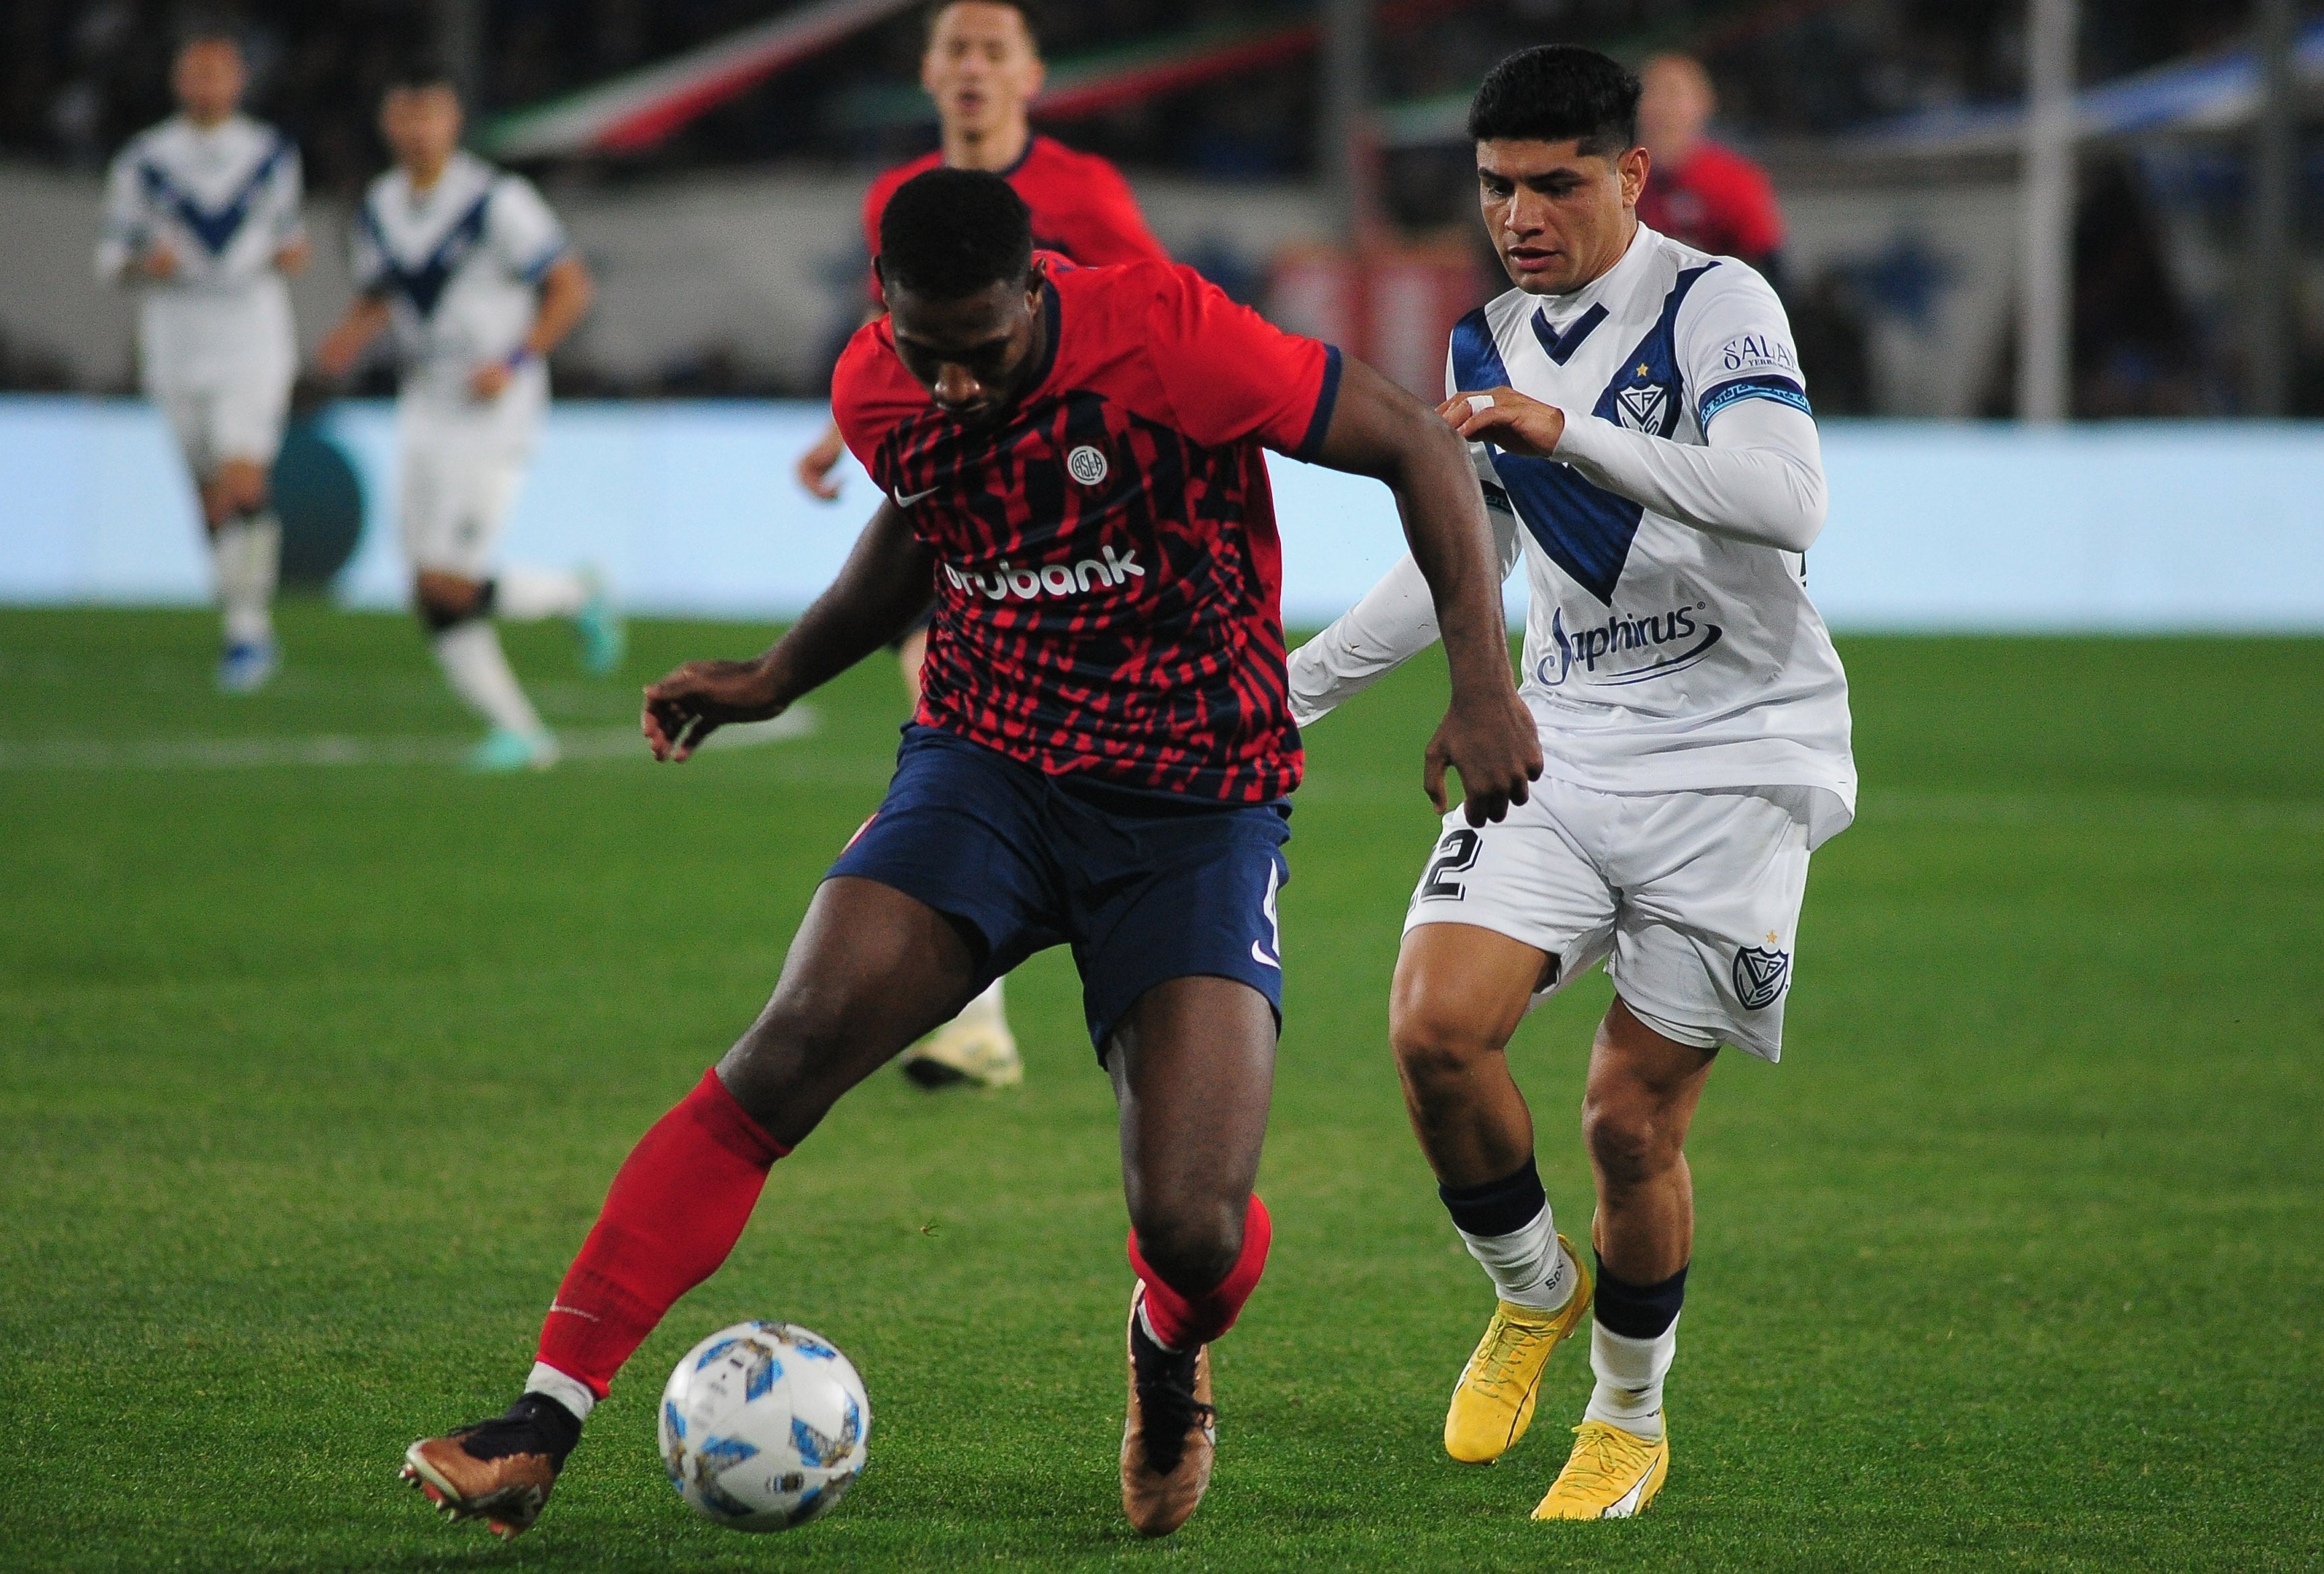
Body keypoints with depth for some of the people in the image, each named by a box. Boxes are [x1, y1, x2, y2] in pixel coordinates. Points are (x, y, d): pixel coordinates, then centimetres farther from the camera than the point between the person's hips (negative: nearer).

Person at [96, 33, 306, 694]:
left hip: (255, 341, -1)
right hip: (176, 343, 1)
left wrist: (293, 251, -4)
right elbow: (113, 254, 4)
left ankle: (247, 630, -10)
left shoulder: (272, 156, 4)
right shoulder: (144, 162, 0)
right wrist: (145, 263, -17)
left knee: (243, 485, -16)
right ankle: (250, 631, 23)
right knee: (213, 497, 7)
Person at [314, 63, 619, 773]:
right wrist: (348, 341, -2)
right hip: (426, 412, 7)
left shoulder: (496, 202, -14)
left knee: (448, 585, -13)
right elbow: (374, 301, 20)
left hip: (496, 413, -7)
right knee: (434, 601, 1)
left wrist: (515, 363, -19)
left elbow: (570, 288, -10)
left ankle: (573, 596, 14)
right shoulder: (380, 210, 7)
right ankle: (519, 732, 14)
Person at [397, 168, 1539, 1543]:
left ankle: (1170, 1356, 25)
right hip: (986, 766, 3)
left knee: (1195, 1229, -16)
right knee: (801, 1040, -23)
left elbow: (1419, 446, -11)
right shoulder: (881, 395, -4)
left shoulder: (1165, 335, -20)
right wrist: (779, 679, 18)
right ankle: (546, 1420, -21)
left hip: (1197, 811, -3)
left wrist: (1485, 685, -16)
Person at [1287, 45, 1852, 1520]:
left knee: (1631, 1120, -4)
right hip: (1565, 748, 5)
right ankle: (1534, 1294, 10)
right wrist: (1298, 685, 24)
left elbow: (1786, 499, -29)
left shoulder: (1715, 304, -11)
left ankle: (1633, 1419, 21)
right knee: (1436, 1026, -18)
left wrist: (1569, 433, -34)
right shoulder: (1491, 347, 10)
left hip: (1737, 760, -5)